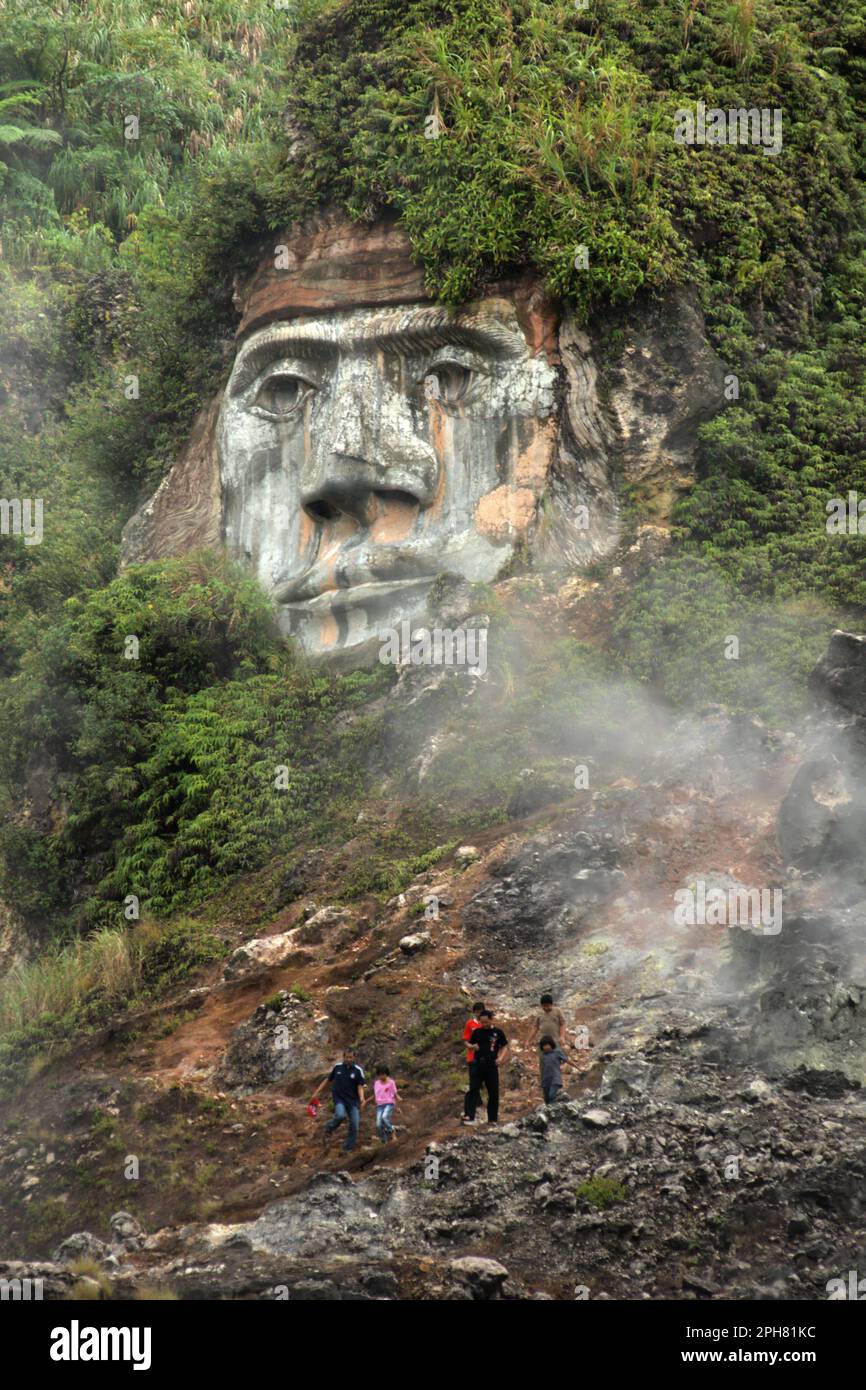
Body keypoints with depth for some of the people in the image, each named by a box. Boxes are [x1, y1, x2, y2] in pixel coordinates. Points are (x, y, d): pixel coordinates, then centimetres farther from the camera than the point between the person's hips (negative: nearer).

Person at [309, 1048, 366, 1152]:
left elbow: (360, 1086, -7)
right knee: (341, 1115, -29)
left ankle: (348, 1147, 12)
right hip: (339, 1098, -1)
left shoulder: (358, 1070, -5)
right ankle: (330, 1126, 3)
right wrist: (316, 1092, 8)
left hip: (352, 1099, 1)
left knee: (354, 1125, -4)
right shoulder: (337, 1067, 0)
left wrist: (361, 1099, -26)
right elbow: (327, 1080, 9)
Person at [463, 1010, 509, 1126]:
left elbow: (505, 1047, 7)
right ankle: (469, 1116, -14)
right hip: (478, 1064, 0)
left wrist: (501, 1058, -10)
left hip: (492, 1065, 0)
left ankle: (492, 1119, 14)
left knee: (493, 1093, 4)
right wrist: (473, 1046, -10)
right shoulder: (477, 1032, 6)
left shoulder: (498, 1032, 2)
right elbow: (470, 1044, 14)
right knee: (473, 1090, -8)